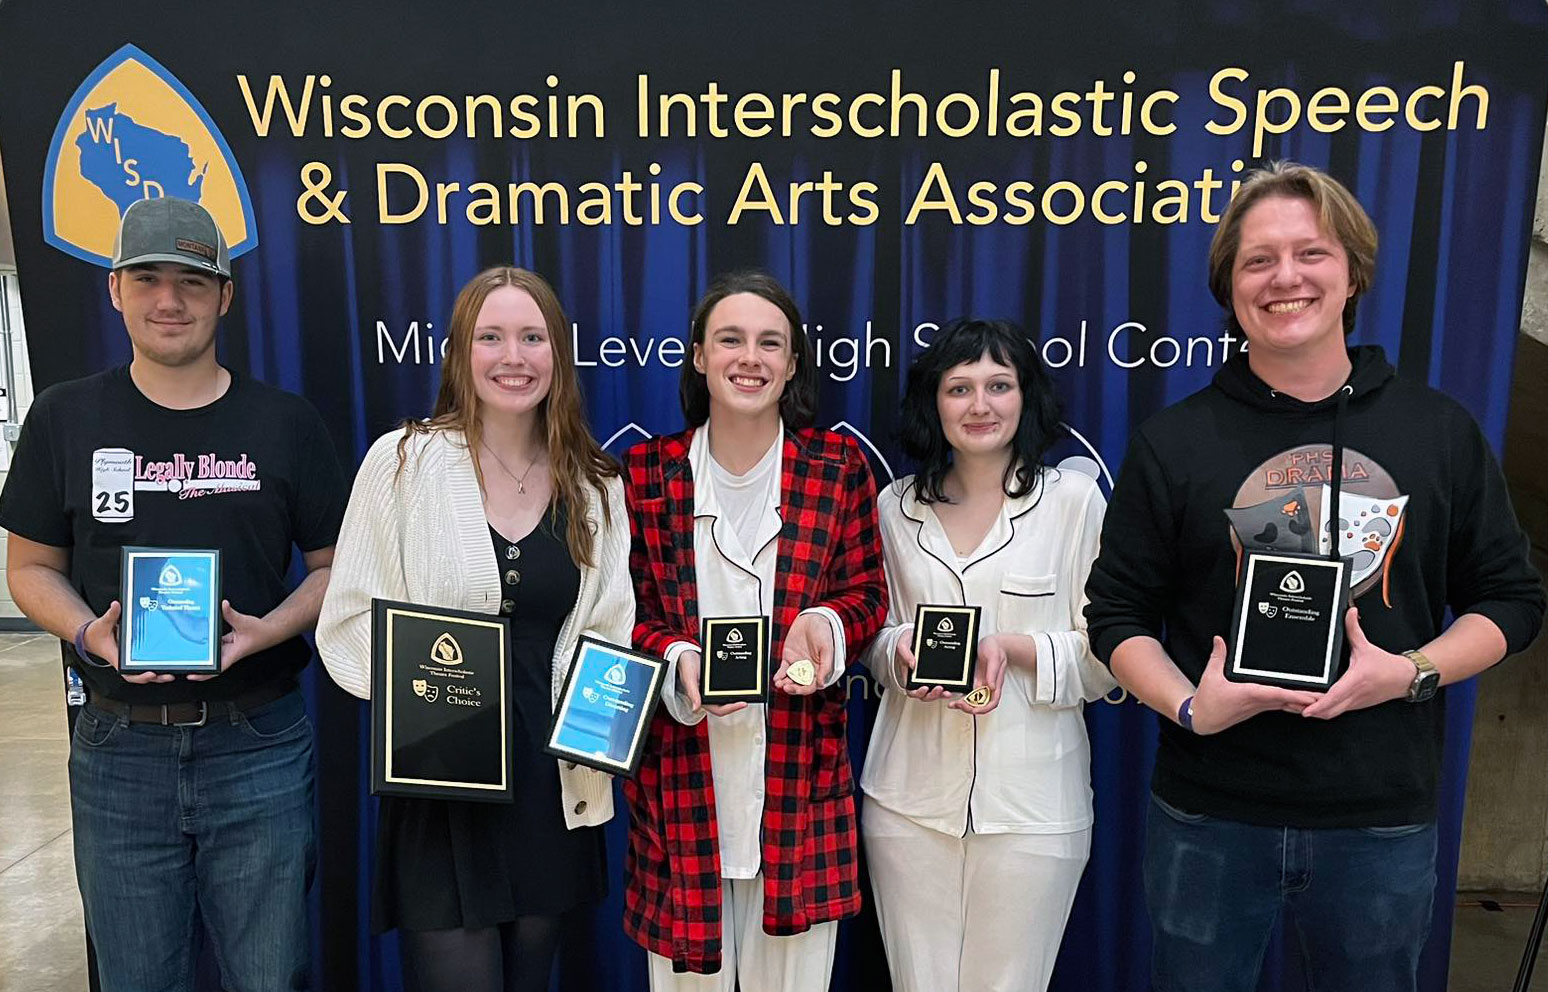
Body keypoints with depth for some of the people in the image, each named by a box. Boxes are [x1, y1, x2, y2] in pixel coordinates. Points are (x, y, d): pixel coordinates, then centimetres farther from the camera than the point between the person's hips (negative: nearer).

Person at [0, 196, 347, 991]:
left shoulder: (285, 422, 0)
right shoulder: (65, 418, 3)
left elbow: (333, 565, 3)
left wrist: (266, 630, -15)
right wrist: (88, 634, -11)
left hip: (258, 746, -1)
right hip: (119, 748, 2)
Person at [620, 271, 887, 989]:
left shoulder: (839, 467, 1)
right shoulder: (647, 470, 1)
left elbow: (867, 592, 5)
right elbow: (627, 612, 4)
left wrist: (824, 625, -16)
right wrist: (679, 662, -15)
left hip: (798, 765, 0)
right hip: (682, 765, 0)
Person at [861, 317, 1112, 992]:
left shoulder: (1075, 498, -4)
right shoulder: (897, 506, 5)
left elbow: (1106, 656, -3)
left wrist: (1013, 647, -20)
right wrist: (904, 651, -9)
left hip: (1032, 802, -2)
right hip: (910, 800, 3)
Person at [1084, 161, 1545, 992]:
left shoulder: (1441, 432, 3)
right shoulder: (1174, 441, -2)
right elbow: (1118, 613, 0)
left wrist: (1411, 672, -11)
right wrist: (1189, 706, -17)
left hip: (1383, 822, 2)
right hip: (1210, 819, -1)